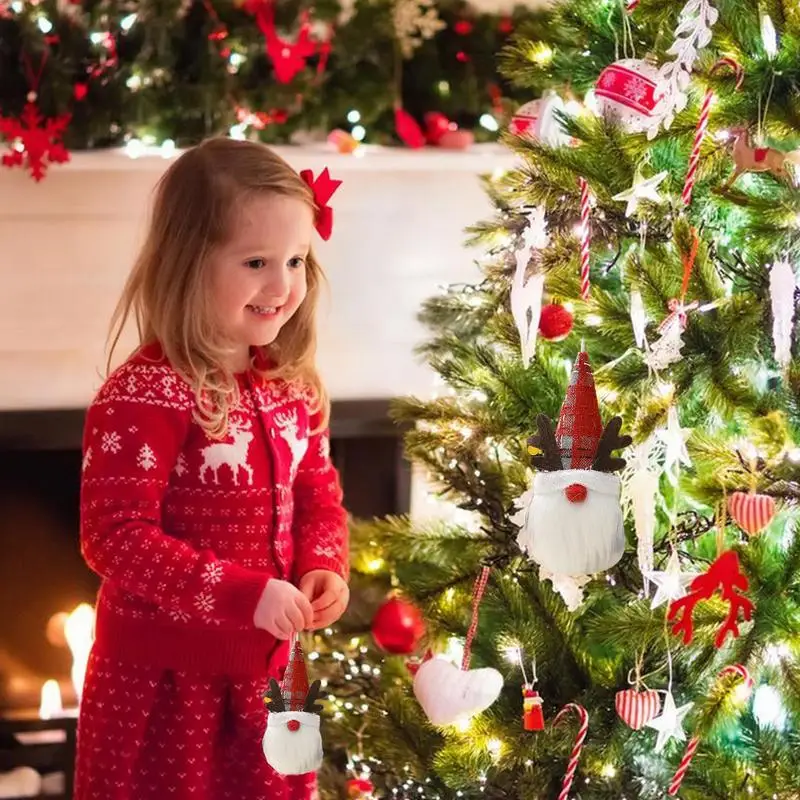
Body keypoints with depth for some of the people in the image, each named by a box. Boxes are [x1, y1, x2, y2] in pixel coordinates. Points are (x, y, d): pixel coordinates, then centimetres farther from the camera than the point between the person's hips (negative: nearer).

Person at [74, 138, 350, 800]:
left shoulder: (292, 387, 3)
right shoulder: (145, 396, -20)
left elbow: (319, 498, 15)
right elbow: (115, 536, -23)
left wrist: (324, 568, -7)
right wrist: (242, 595, -26)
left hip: (263, 672, 7)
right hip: (162, 682, -6)